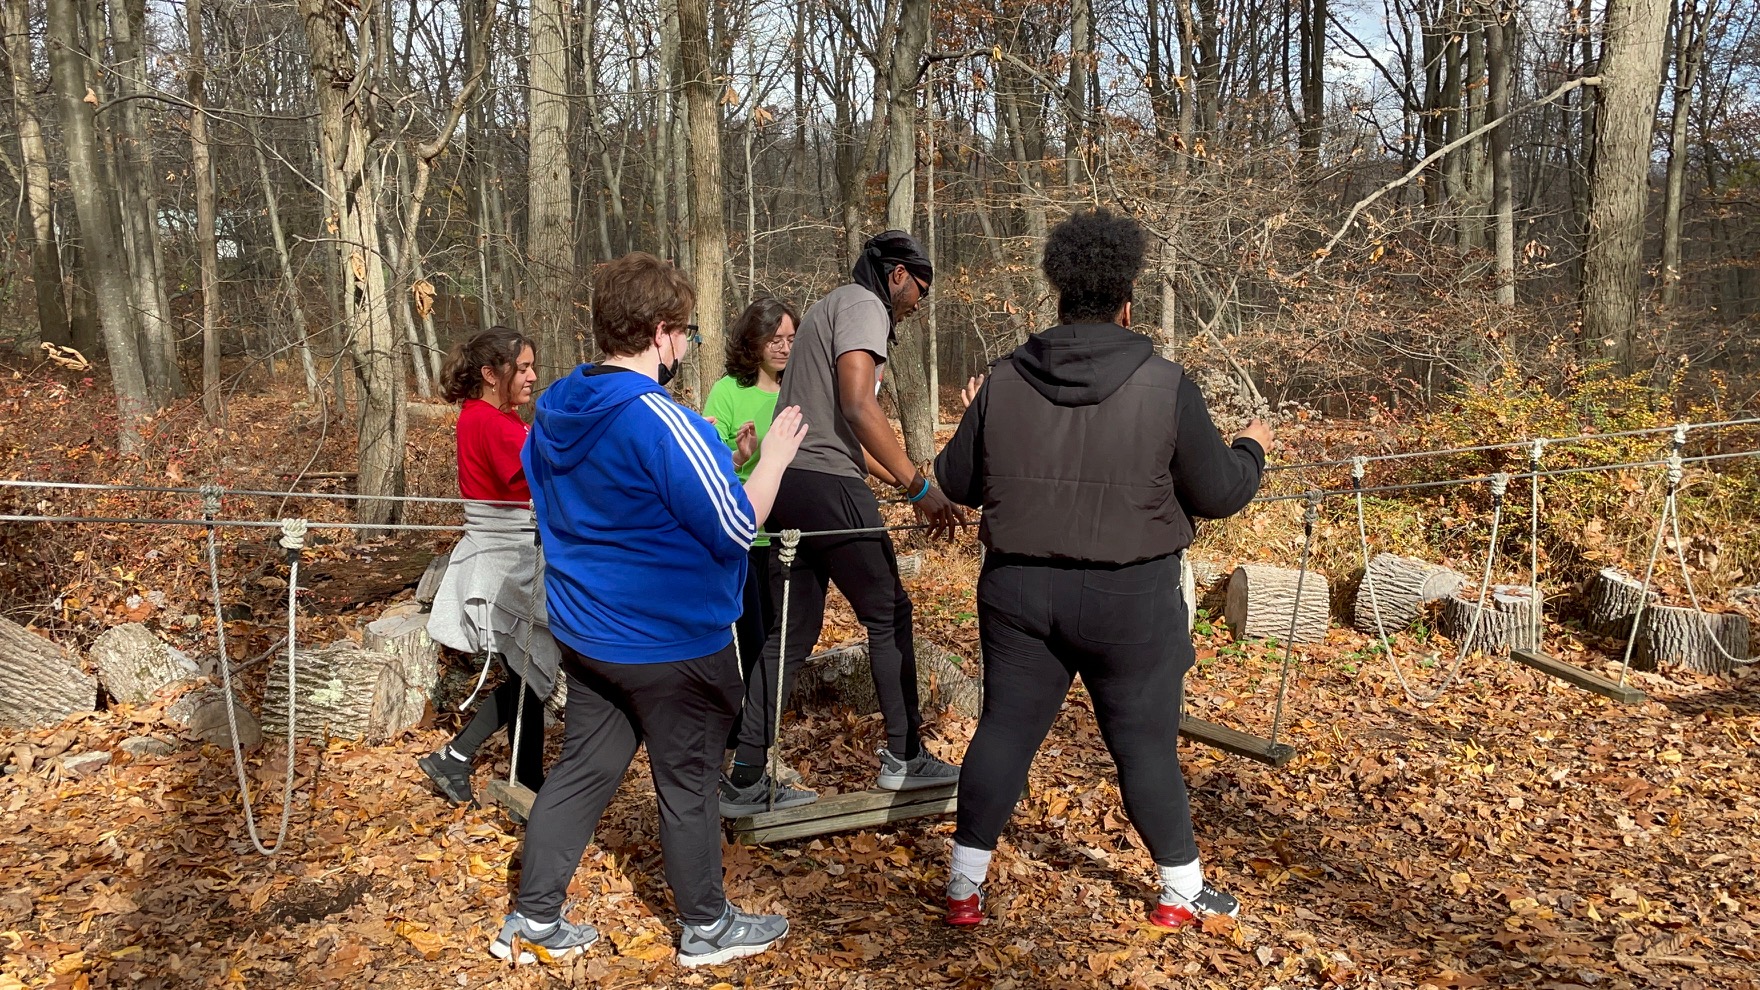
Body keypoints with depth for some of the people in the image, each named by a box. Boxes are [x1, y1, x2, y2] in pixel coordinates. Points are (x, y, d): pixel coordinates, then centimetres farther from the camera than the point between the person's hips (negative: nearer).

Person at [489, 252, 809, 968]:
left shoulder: (555, 411, 2)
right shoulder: (661, 421, -24)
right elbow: (736, 529, -22)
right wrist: (774, 457, -6)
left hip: (583, 632, 8)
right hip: (670, 640, -7)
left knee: (582, 769, 17)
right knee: (688, 783, 9)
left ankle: (532, 922, 24)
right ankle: (707, 927, 26)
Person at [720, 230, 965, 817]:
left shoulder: (829, 308, 26)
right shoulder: (862, 304, -4)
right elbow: (858, 406, -18)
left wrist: (905, 485, 24)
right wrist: (919, 487, -16)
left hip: (788, 484, 9)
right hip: (827, 483, -9)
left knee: (794, 631, 9)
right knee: (888, 615, 4)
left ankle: (746, 779, 9)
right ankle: (902, 758, 13)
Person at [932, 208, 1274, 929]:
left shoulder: (1004, 381, -3)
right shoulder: (1164, 385, -11)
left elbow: (957, 482, 6)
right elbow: (1219, 493, -5)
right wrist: (1252, 449, 16)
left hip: (1018, 591, 3)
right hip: (1129, 598, -2)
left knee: (1004, 730, 12)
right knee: (1145, 746, 10)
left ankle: (964, 886, 19)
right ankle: (1182, 891, 26)